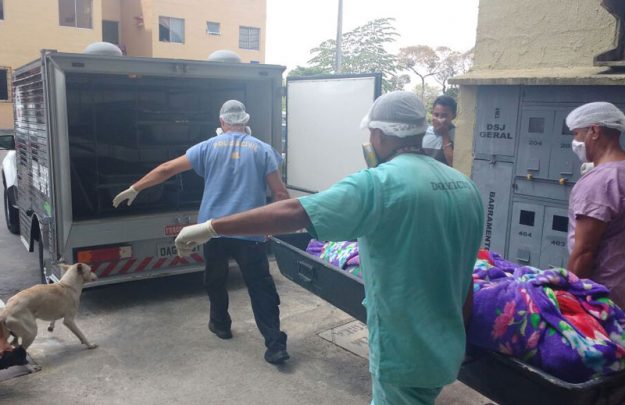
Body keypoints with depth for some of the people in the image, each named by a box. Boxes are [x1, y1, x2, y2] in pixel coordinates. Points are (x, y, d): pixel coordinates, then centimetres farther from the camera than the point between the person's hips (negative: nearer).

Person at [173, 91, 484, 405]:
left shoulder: (380, 183, -21)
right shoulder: (465, 186, 2)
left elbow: (293, 213, -27)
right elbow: (464, 272, 9)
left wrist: (209, 228, -21)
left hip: (404, 354, -7)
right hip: (445, 348, 7)